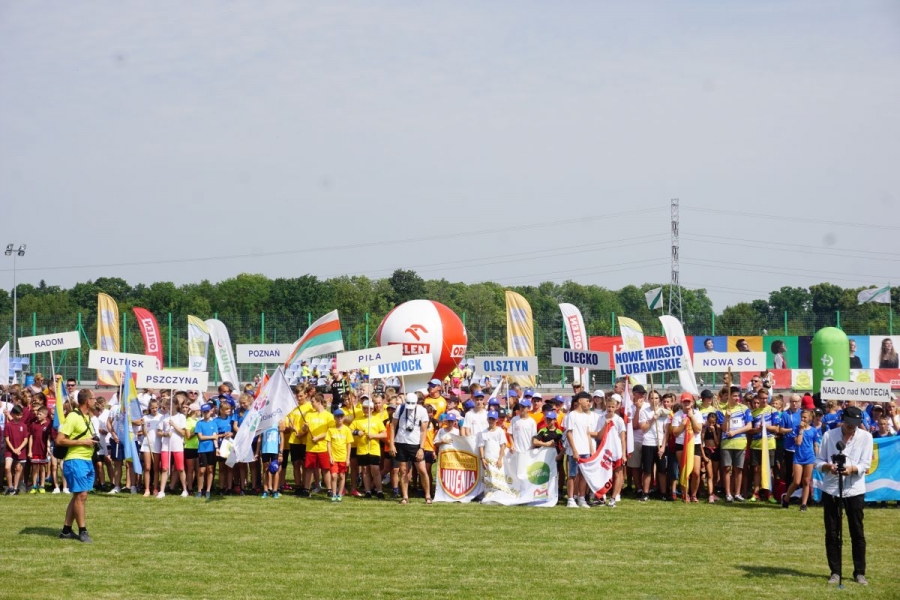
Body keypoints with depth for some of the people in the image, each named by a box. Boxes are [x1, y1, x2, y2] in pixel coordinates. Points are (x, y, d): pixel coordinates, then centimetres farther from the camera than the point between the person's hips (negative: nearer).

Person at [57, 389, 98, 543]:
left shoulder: (87, 417, 14)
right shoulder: (73, 417, -13)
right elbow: (59, 440, -17)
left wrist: (92, 440, 9)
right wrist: (82, 442, -17)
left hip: (87, 460, 9)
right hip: (76, 460, -9)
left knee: (78, 496, 10)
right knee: (81, 495, -7)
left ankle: (66, 530, 17)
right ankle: (82, 531, 0)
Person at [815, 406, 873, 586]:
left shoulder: (865, 437, -1)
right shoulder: (829, 435, 1)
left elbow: (865, 465, -8)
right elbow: (818, 461, 3)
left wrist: (852, 469, -27)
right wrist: (828, 466, -19)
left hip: (855, 491, -1)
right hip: (831, 490, 1)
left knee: (857, 533, 3)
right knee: (832, 533, 4)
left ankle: (859, 572, 13)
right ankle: (835, 572, 14)